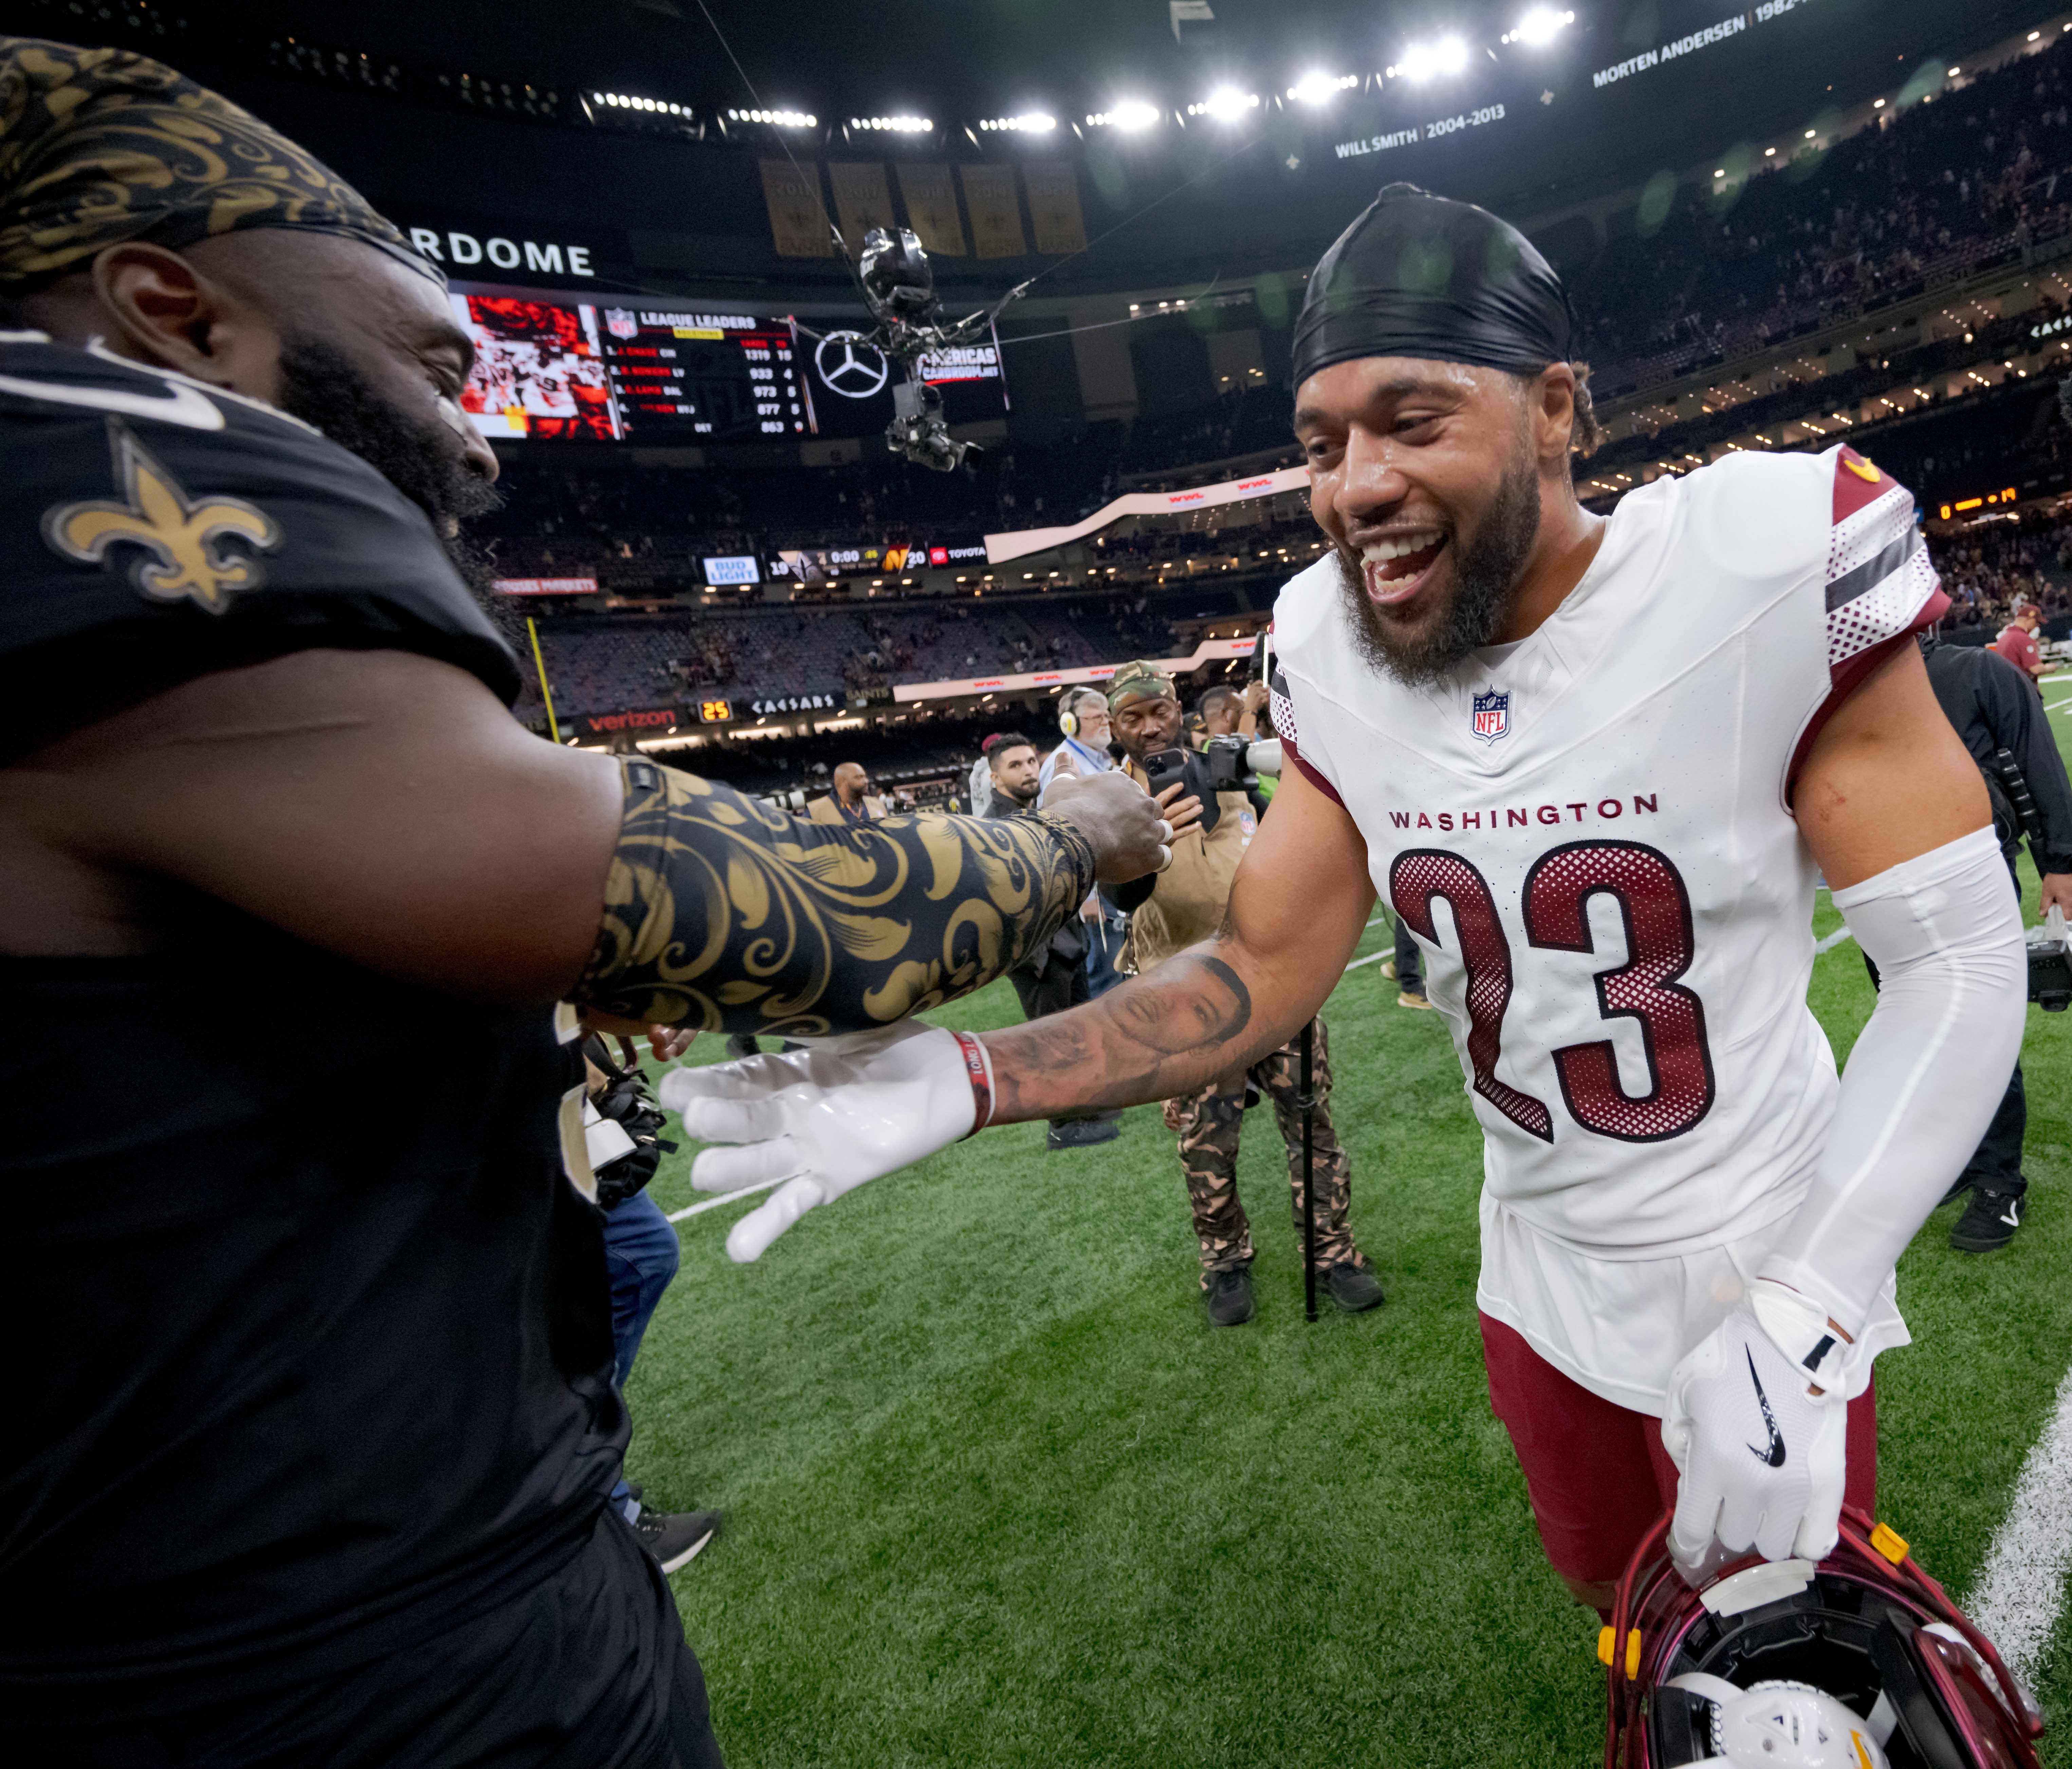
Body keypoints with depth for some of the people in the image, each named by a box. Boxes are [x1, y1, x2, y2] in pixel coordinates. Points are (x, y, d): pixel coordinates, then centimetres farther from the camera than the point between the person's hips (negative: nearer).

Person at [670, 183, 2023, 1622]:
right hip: (1544, 1278, 5)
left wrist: (1800, 1320, -28)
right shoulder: (1338, 659, -11)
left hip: (1763, 1290, -4)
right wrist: (970, 1083, -22)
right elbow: (1260, 972, -9)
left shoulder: (1757, 566, -23)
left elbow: (1960, 960, -18)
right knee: (1614, 1593, 29)